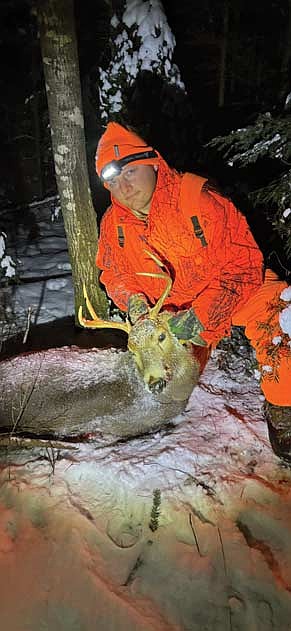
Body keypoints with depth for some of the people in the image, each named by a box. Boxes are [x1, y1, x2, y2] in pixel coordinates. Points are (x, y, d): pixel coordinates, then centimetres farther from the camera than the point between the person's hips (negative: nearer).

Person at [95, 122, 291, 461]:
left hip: (229, 289, -4)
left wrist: (203, 315, -34)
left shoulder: (197, 197, -25)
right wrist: (134, 302, -16)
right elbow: (115, 274, 6)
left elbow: (243, 262, -26)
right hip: (172, 305, 4)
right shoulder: (114, 224, -9)